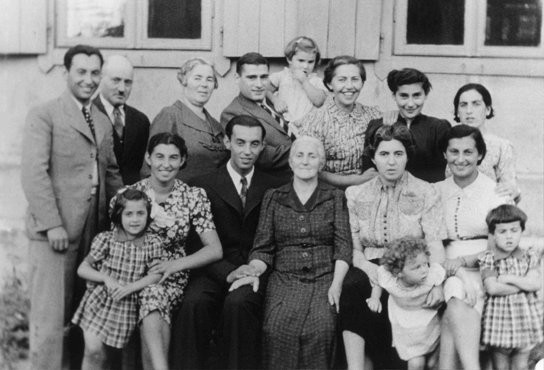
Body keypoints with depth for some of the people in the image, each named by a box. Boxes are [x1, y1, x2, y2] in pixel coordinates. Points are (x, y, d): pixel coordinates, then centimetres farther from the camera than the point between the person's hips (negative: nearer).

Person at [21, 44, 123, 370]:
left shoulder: (103, 122, 19)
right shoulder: (44, 115, -1)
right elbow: (34, 172, -9)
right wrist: (52, 224, -16)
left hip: (95, 230, 6)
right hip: (55, 229, -6)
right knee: (50, 315, -4)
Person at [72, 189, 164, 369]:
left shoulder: (152, 243, -2)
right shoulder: (106, 239, -4)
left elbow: (156, 275, -6)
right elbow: (82, 269, -1)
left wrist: (130, 287, -18)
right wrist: (106, 278, -17)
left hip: (125, 306, 1)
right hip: (98, 301, -1)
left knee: (102, 354, 7)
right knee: (93, 350, -11)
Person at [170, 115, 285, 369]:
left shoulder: (273, 188, 13)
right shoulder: (203, 186, 8)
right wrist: (228, 272, -15)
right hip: (215, 270, 0)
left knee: (238, 301, -33)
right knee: (194, 301, -31)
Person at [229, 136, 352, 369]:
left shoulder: (335, 197, 14)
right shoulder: (273, 198, 15)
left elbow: (343, 246, 5)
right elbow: (263, 248, 10)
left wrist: (336, 284, -11)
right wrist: (254, 271, -11)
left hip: (324, 279, 0)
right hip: (284, 279, 1)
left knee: (322, 327, -29)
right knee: (278, 329, -29)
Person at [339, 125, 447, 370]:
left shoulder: (425, 193, 5)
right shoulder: (356, 195, 12)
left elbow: (435, 244, -6)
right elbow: (353, 248, 6)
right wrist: (368, 267, -17)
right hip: (371, 266, 2)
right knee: (350, 288, -32)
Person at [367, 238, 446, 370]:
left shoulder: (434, 273, -30)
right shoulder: (387, 277, -26)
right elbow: (378, 283, -2)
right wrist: (374, 298, -16)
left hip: (430, 323, 1)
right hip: (404, 326, -1)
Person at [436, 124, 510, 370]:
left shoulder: (495, 192, 3)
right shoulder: (437, 191, 12)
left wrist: (463, 260, -15)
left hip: (484, 272, -2)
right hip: (448, 273, 2)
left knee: (454, 309, -33)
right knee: (458, 305, -33)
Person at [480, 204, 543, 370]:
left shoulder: (530, 256, 2)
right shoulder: (488, 259, -6)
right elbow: (492, 288, -19)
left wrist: (510, 278, -16)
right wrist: (523, 285, -14)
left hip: (525, 316, 2)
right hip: (499, 317, -2)